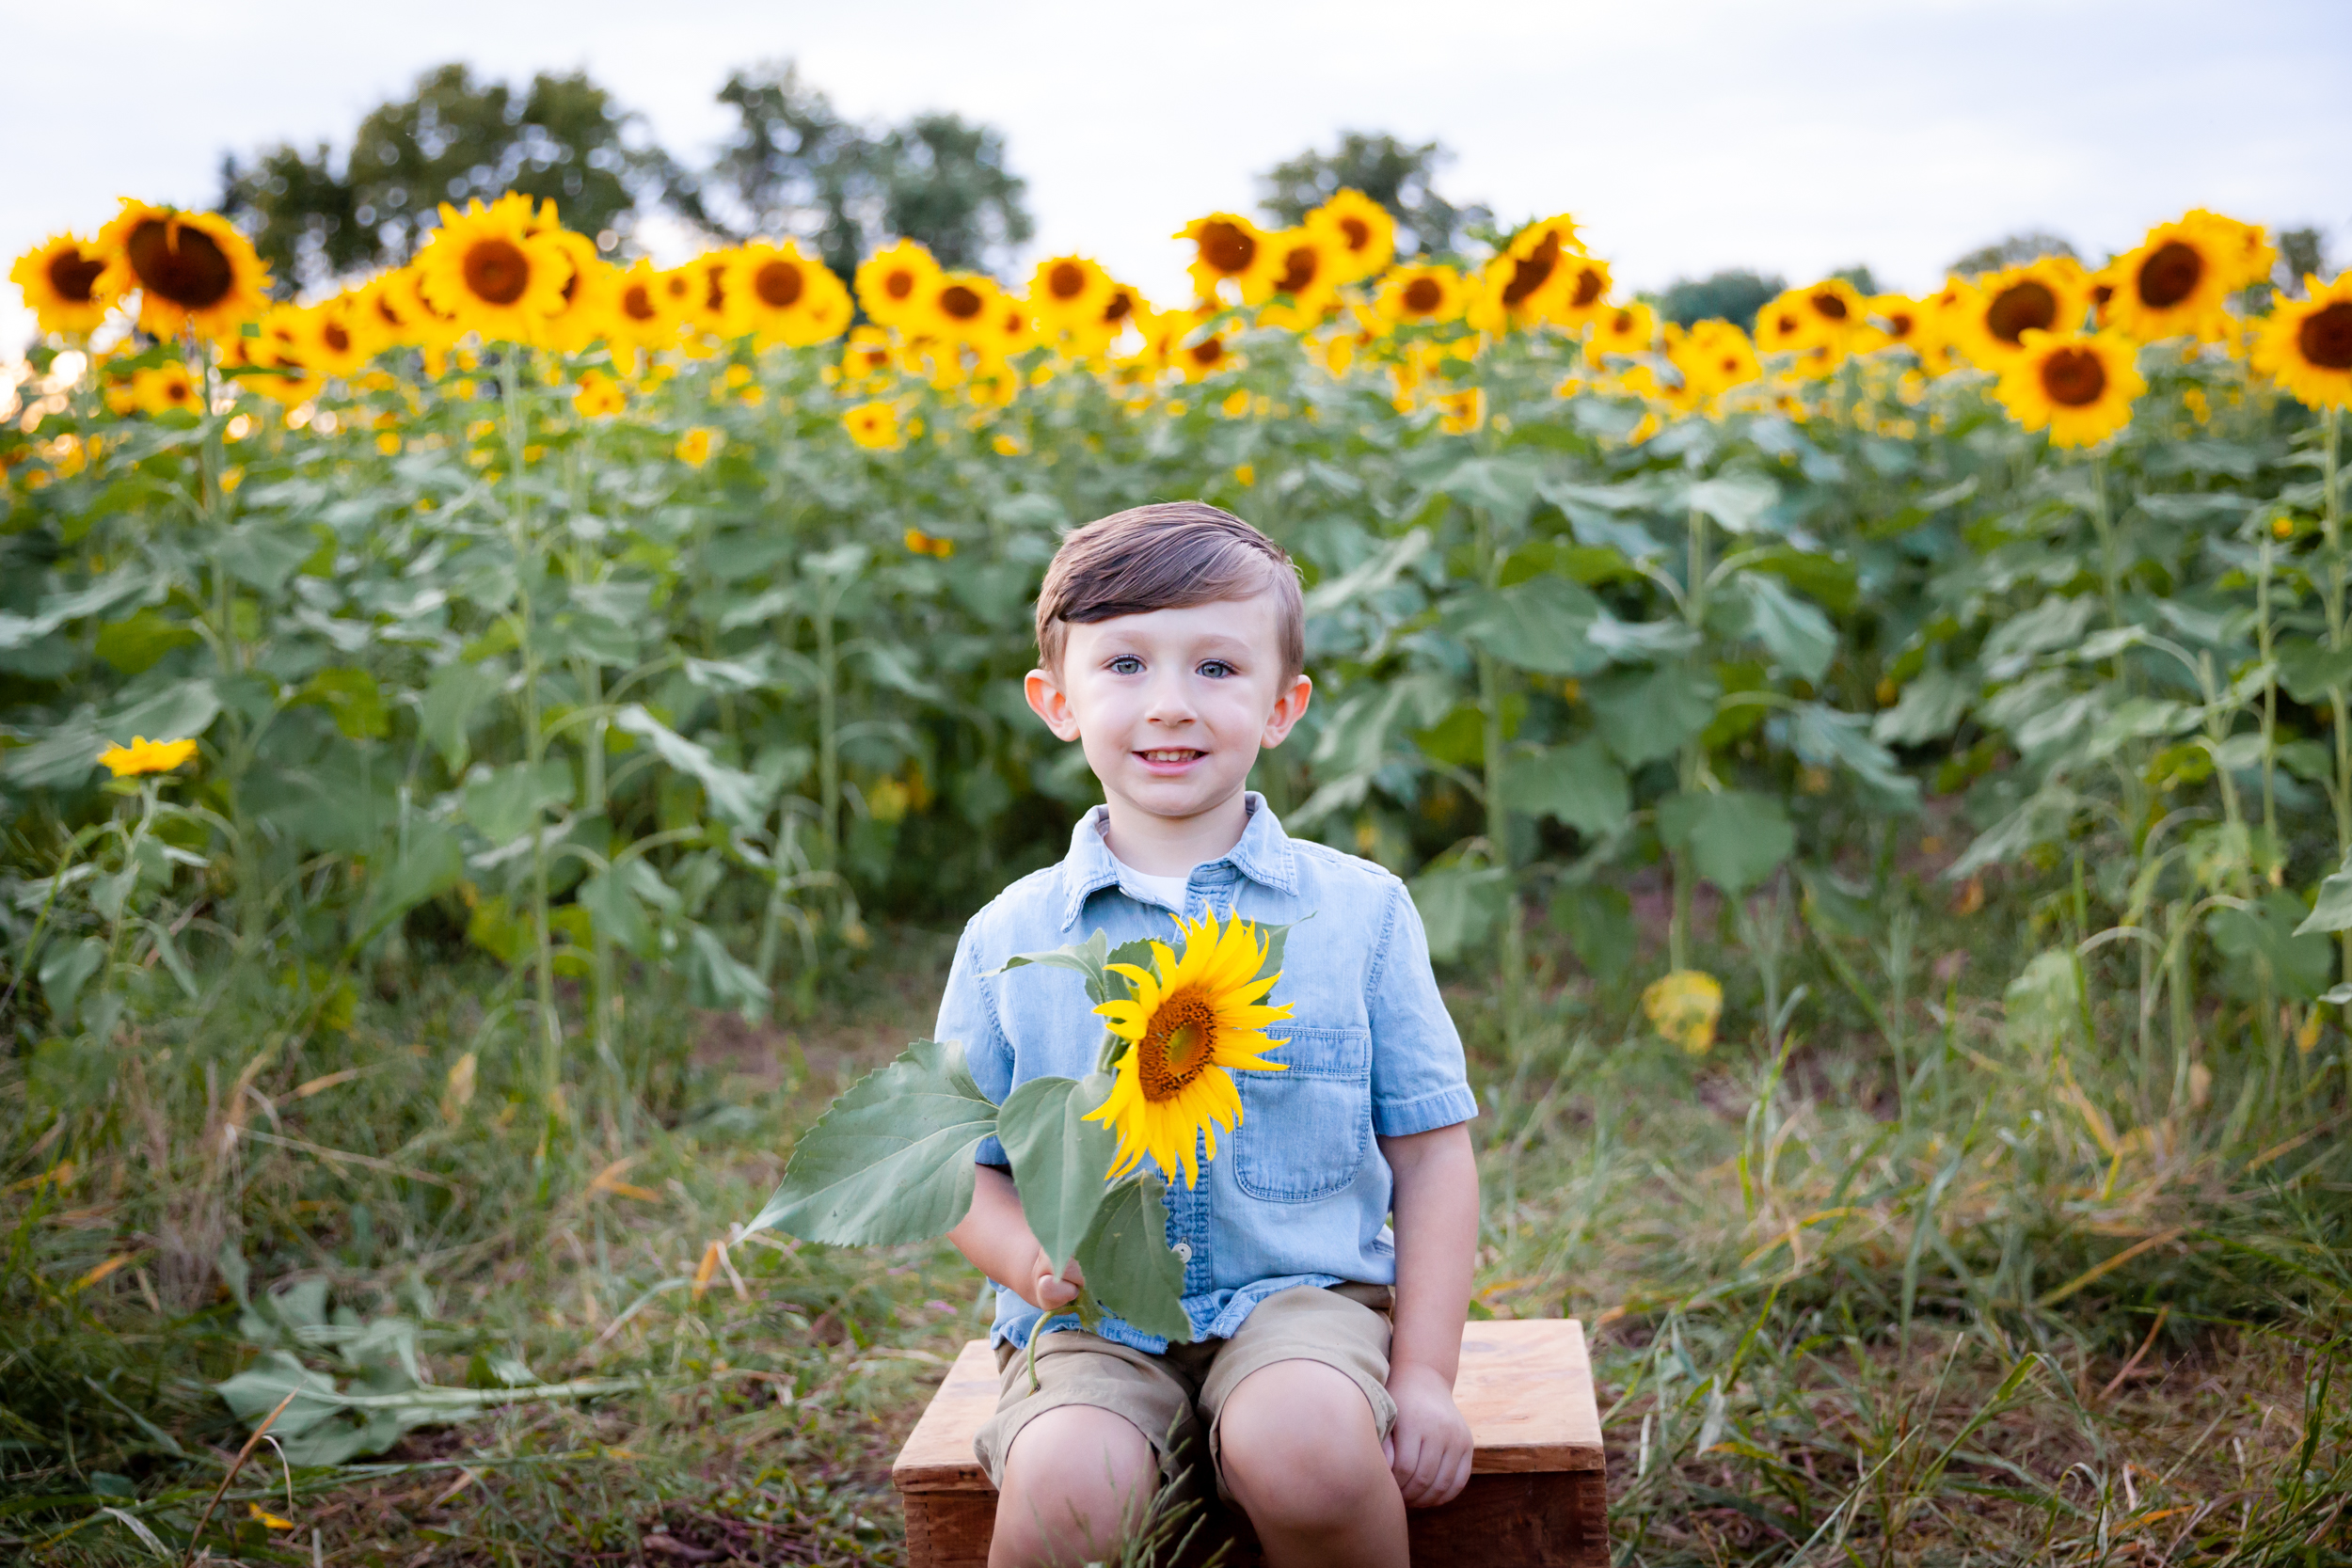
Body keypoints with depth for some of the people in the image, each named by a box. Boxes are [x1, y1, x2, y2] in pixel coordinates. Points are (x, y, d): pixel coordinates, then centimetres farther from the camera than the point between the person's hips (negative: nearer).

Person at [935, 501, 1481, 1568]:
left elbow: (1431, 1155, 5)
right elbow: (962, 1166, 9)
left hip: (1306, 1293, 0)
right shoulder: (1009, 938, 3)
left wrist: (1425, 1378, -3)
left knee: (1306, 1446, -33)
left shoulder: (1360, 910, 2)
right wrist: (1029, 1255, -13)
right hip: (1093, 1328, 0)